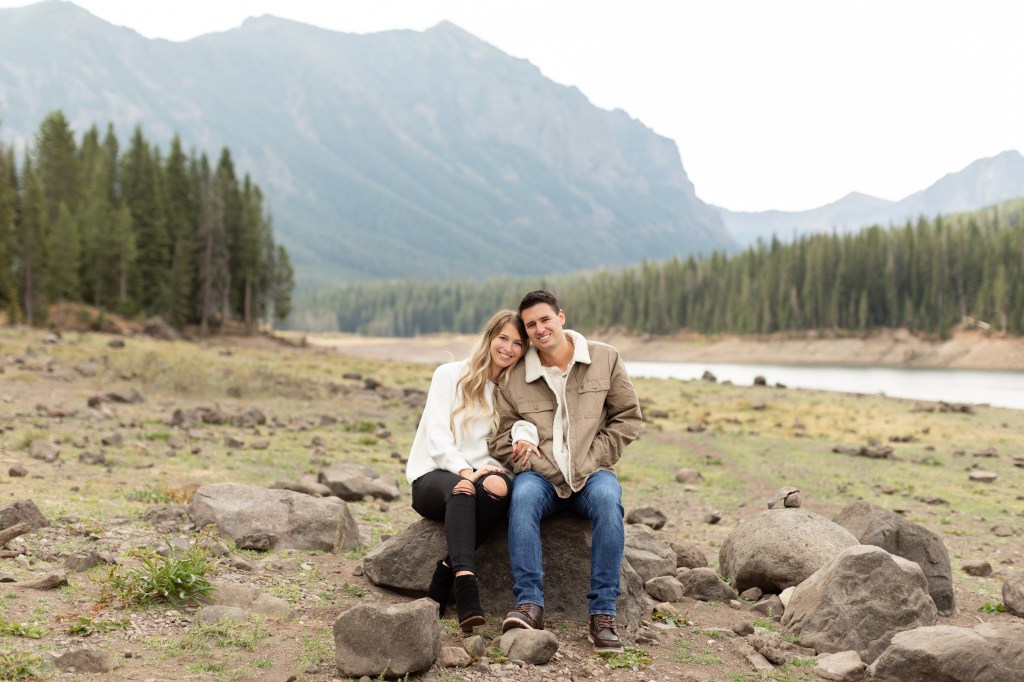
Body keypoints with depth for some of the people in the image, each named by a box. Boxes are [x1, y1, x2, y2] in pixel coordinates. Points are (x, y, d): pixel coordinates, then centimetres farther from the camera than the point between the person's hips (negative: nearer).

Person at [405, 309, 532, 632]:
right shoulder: (450, 375, 2)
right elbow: (437, 437, -9)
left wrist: (492, 470, -22)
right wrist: (465, 471, -26)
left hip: (477, 474, 3)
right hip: (434, 476, -3)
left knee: (501, 486, -33)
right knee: (461, 490, -38)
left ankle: (444, 576, -30)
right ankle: (466, 588, -53)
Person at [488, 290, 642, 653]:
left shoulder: (605, 358, 6)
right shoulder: (513, 379, 5)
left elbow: (627, 417, 7)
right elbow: (502, 438, 10)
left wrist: (593, 460, -3)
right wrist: (526, 459, -10)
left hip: (592, 473, 0)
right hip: (541, 475, 0)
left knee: (607, 497, -35)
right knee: (523, 495, -35)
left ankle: (603, 612, -31)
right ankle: (529, 603, -34)